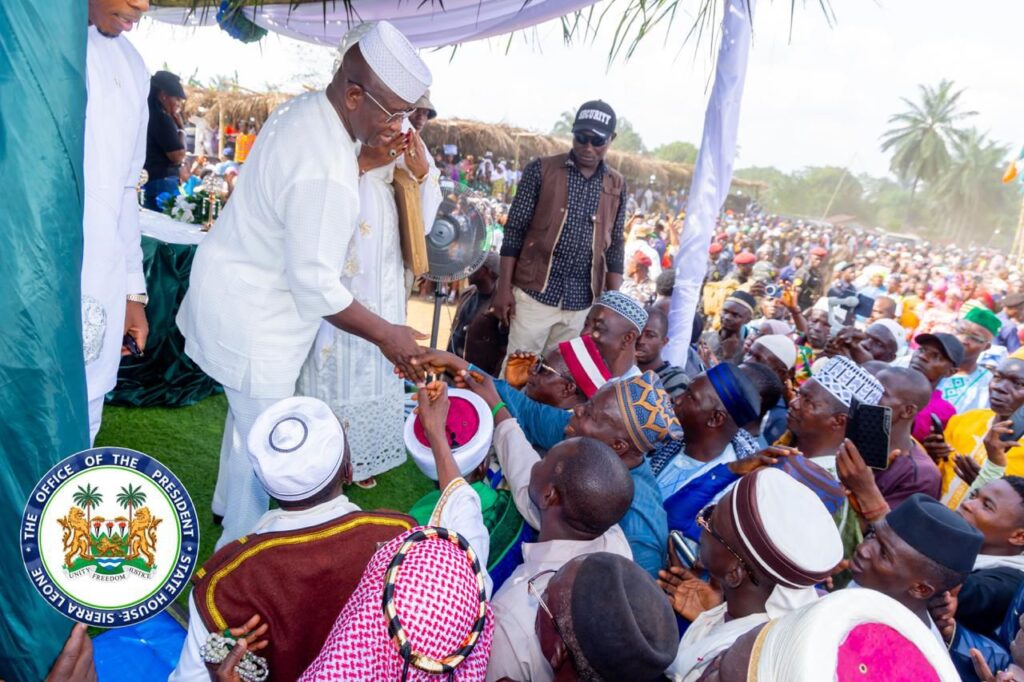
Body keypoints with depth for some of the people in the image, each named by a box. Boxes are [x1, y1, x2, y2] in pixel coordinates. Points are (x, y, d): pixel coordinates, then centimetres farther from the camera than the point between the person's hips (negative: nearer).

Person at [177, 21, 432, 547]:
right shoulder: (326, 174, -33)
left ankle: (230, 505, 51)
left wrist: (364, 160, 0)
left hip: (233, 283, 10)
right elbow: (317, 286, -27)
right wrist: (386, 335, -18)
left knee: (250, 414, 28)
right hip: (253, 318, -10)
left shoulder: (302, 109, -3)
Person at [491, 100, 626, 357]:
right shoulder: (541, 170, -2)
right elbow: (514, 231, -2)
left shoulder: (616, 185, 7)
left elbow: (615, 247, 10)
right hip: (534, 293, -2)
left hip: (582, 303, 3)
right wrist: (504, 288, -7)